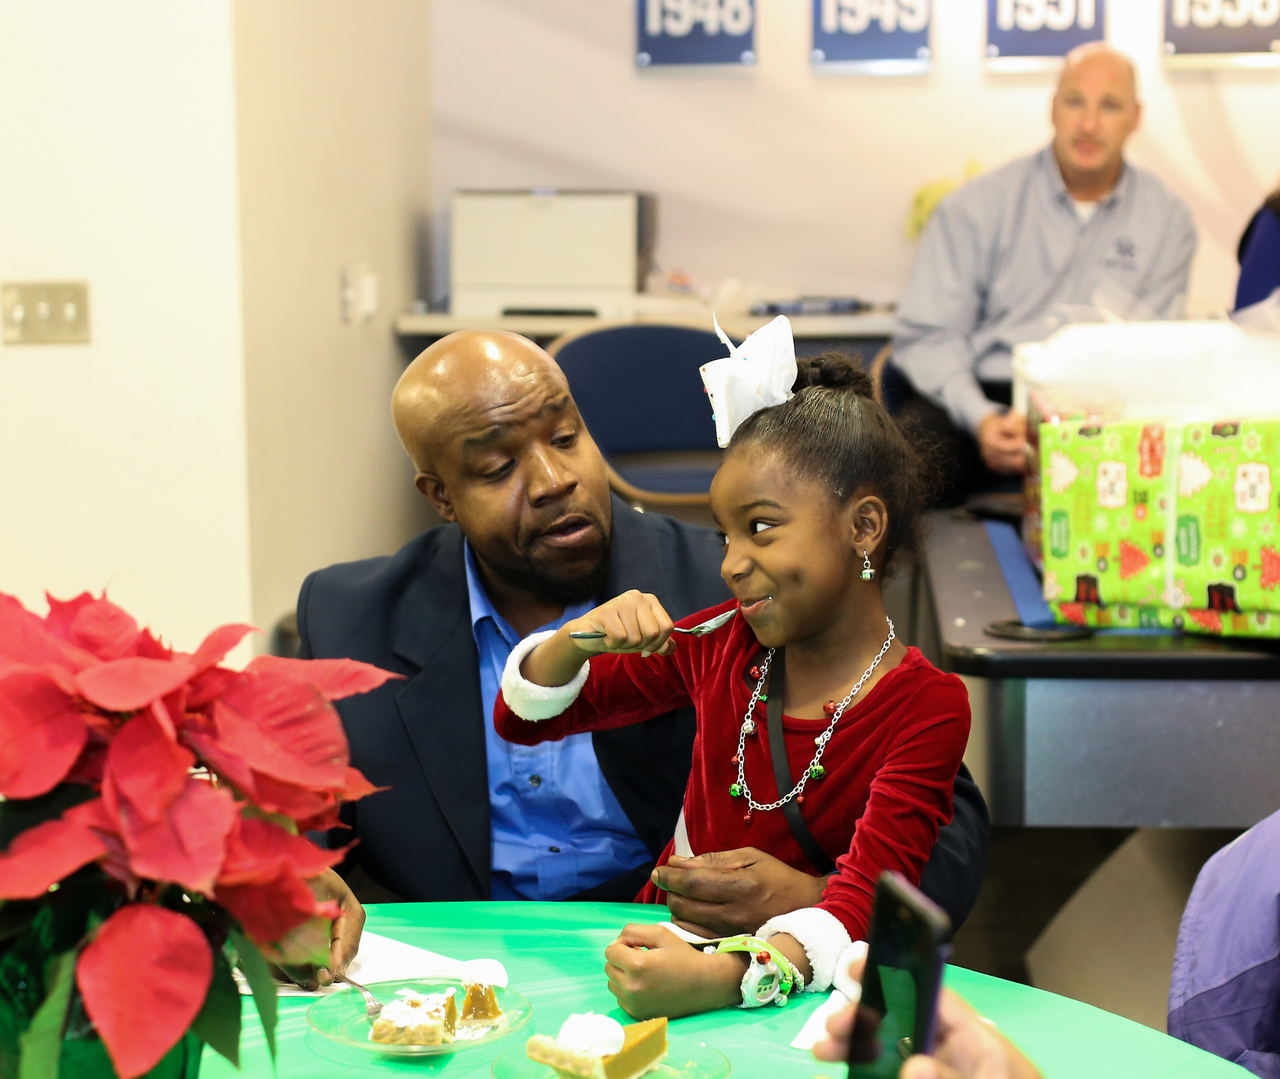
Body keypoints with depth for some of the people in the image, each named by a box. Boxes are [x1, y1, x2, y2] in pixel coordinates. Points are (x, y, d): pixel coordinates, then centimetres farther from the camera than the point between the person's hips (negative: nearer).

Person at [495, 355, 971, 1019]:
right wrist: (578, 640, -8)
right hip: (663, 947, 4)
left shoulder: (928, 707, -8)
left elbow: (870, 894, -22)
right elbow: (523, 719, 14)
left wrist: (725, 978, -40)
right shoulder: (724, 645, 5)